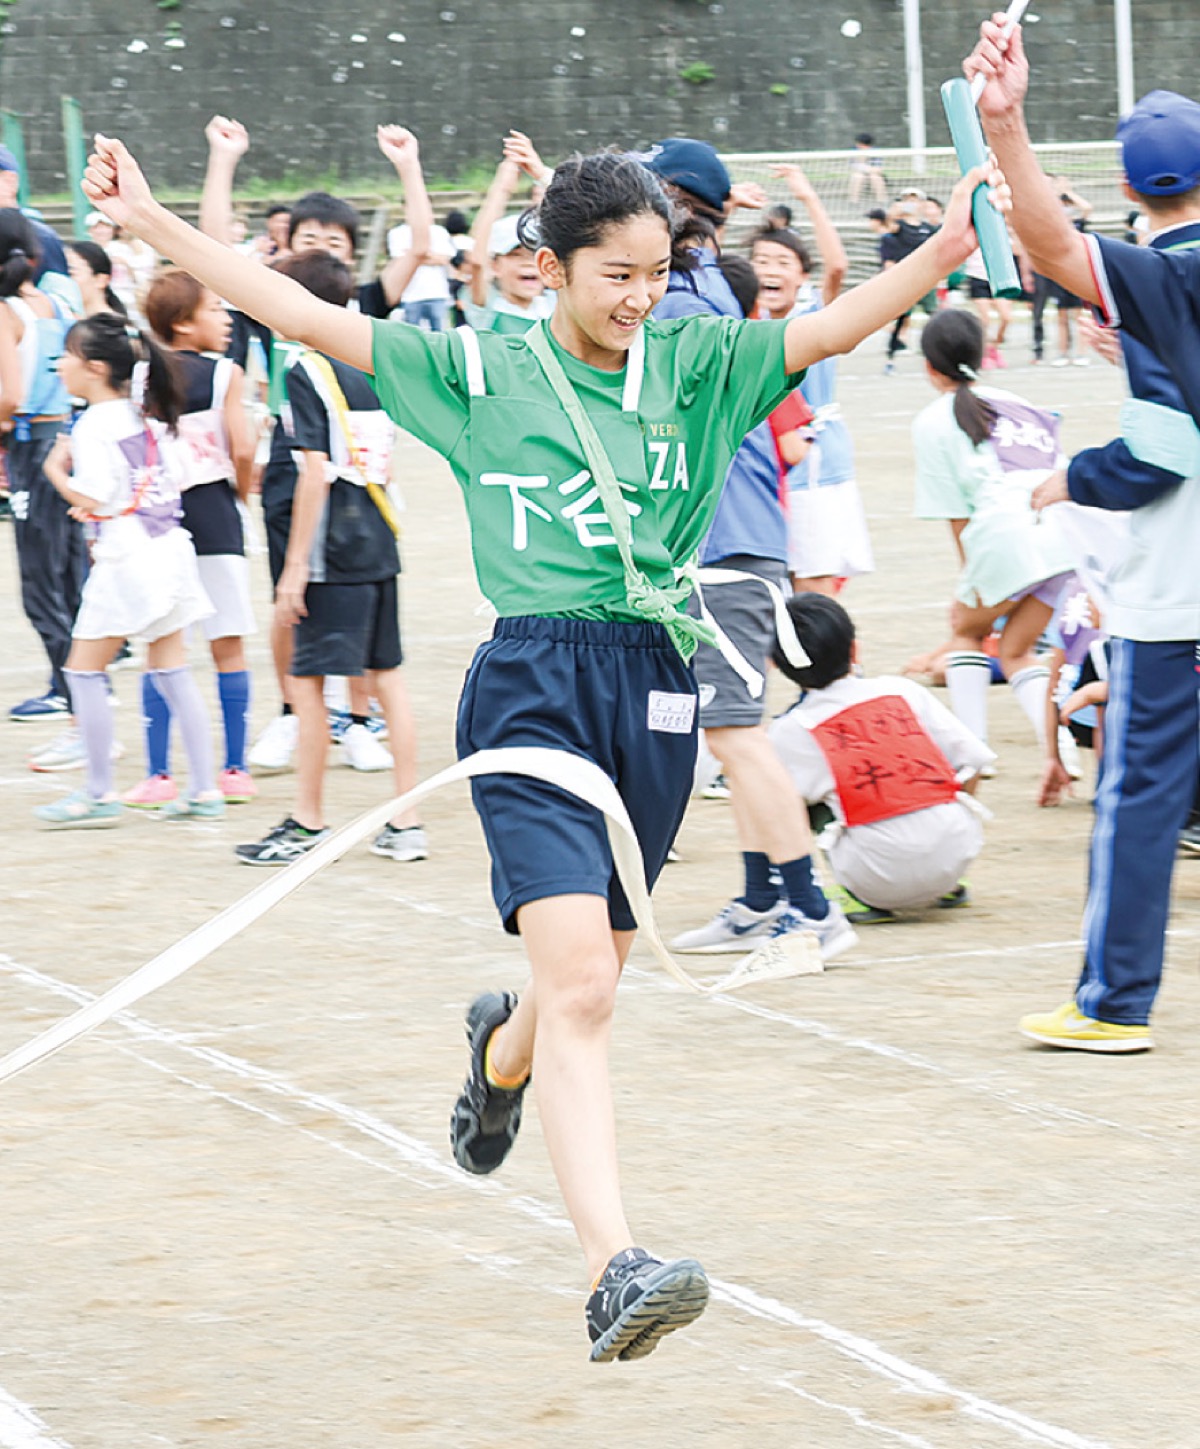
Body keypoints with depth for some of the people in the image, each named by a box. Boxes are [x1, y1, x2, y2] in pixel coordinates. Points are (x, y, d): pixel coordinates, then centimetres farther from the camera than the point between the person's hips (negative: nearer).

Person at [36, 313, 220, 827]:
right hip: (168, 547, 8)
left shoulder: (92, 426, -14)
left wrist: (57, 470, -5)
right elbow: (174, 477, 14)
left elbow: (95, 498, -20)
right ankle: (204, 789, 10)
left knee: (85, 669, 1)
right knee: (171, 669, 11)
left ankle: (99, 794, 2)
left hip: (126, 558, -8)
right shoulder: (145, 417, 11)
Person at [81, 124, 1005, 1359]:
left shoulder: (694, 365, 8)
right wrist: (150, 222, -6)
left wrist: (944, 251, -19)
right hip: (533, 688, -4)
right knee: (580, 986, -17)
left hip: (654, 689, 4)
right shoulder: (477, 369, 2)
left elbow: (828, 329, -4)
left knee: (589, 972, 17)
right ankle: (614, 1269, -25)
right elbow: (308, 317, 0)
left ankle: (501, 1051, 55)